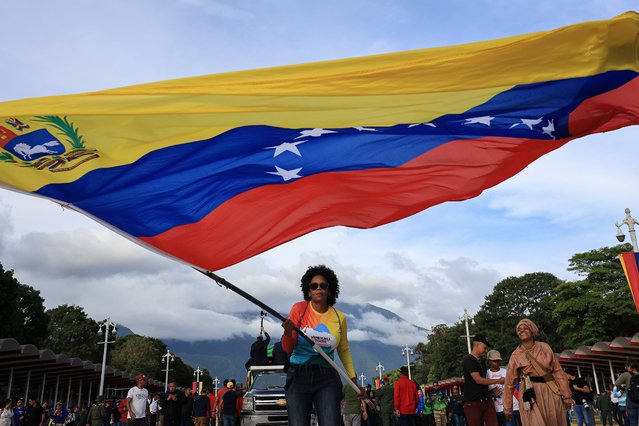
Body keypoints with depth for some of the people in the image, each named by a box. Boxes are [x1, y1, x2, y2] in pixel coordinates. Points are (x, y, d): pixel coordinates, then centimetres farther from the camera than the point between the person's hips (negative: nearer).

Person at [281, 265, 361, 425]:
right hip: (298, 376, -1)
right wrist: (288, 333, -24)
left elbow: (344, 349, 18)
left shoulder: (339, 317, 2)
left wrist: (353, 379, 14)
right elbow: (288, 349, -2)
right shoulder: (299, 309, -4)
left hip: (327, 378, 1)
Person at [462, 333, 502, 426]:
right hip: (473, 403, -7)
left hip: (486, 400, 7)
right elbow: (478, 380, -16)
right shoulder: (468, 360, -10)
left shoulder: (480, 362, 17)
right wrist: (498, 381, -9)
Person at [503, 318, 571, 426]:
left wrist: (566, 395, 0)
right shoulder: (516, 355, -2)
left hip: (551, 393, 2)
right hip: (530, 395, -2)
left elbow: (558, 371, 3)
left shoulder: (544, 347, 2)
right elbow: (510, 383, 2)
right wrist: (508, 407, 4)